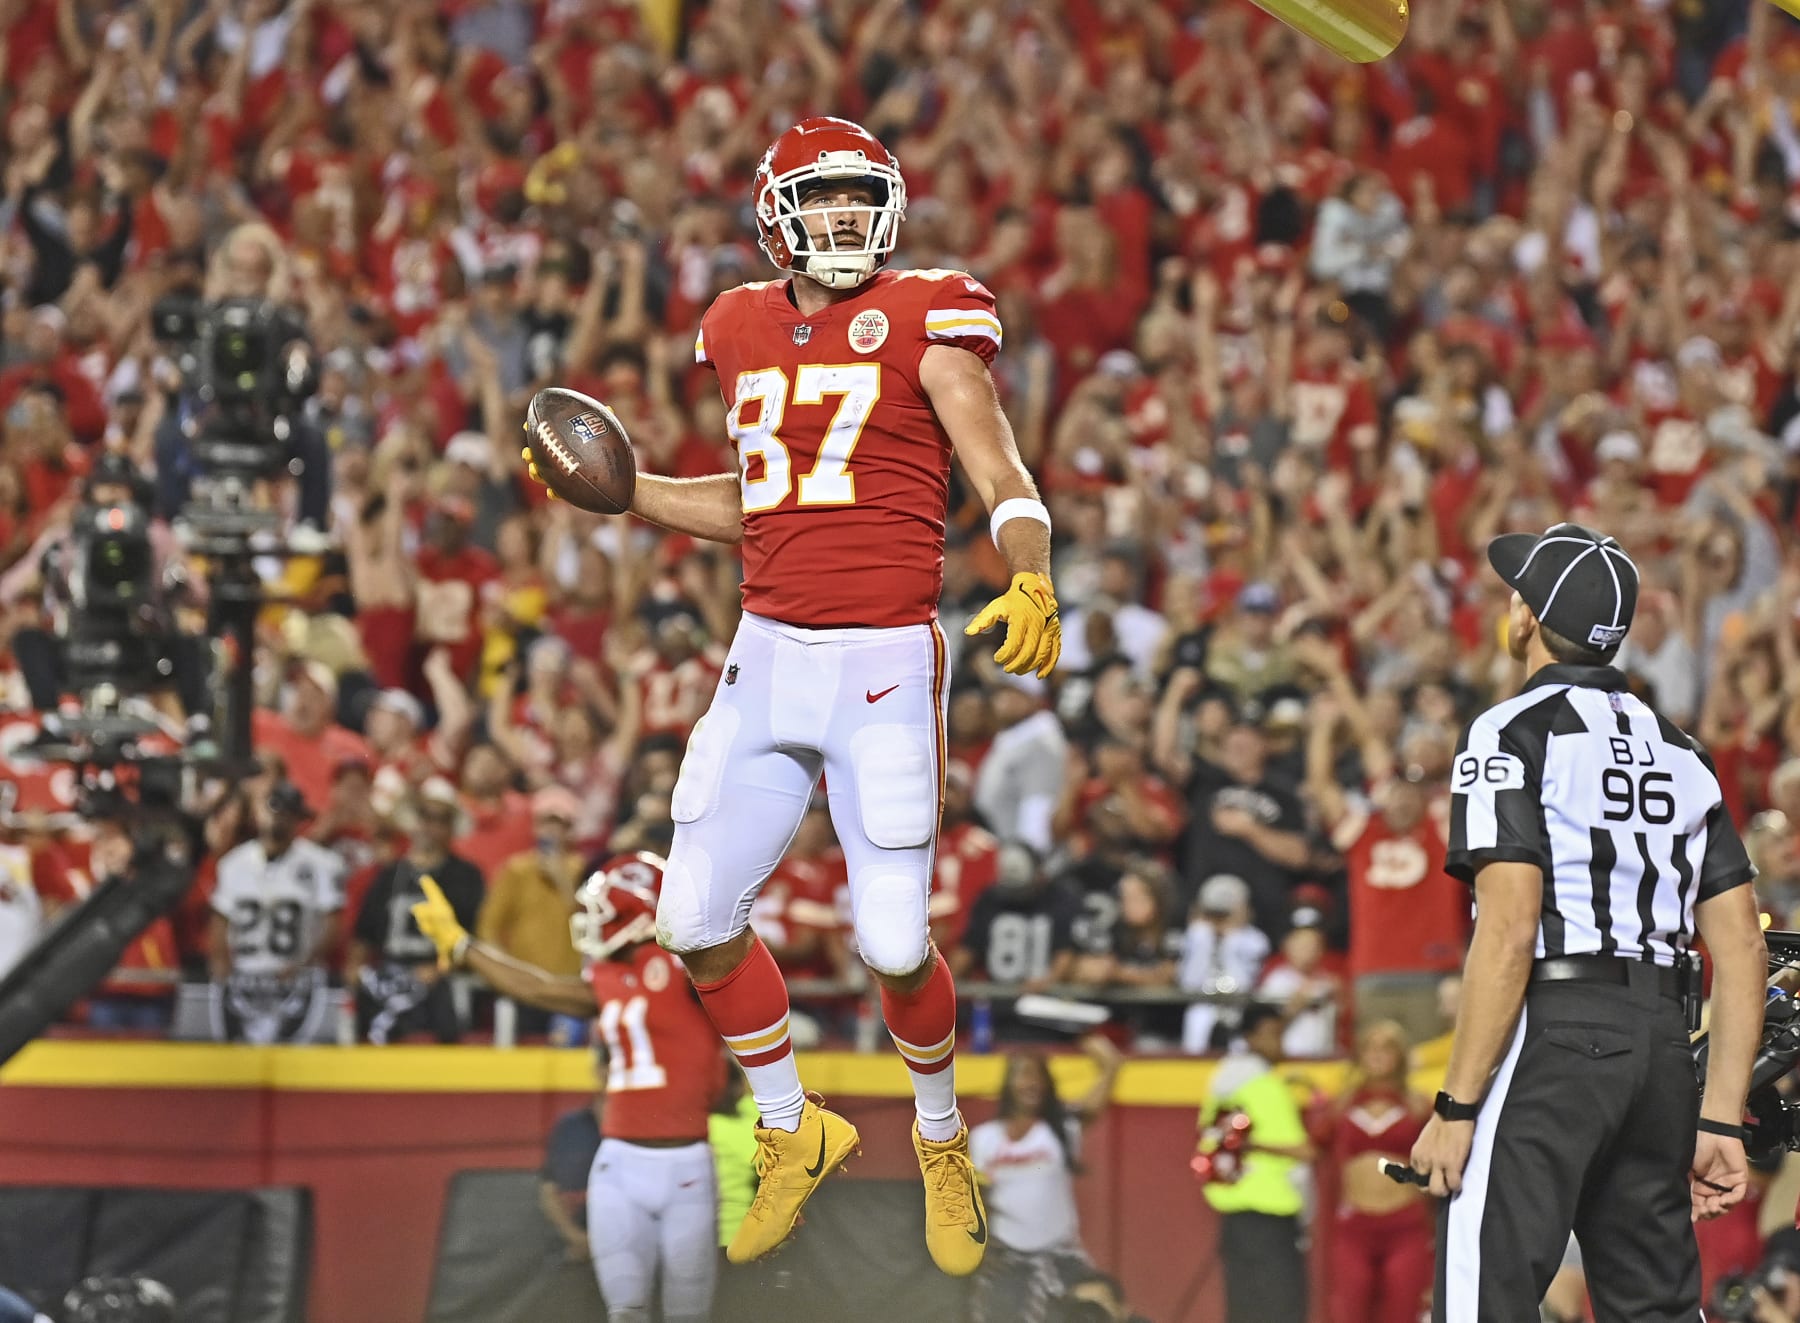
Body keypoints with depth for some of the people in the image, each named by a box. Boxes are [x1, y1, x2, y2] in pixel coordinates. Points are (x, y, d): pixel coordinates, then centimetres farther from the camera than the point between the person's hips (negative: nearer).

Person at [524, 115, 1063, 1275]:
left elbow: (1005, 482, -10)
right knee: (698, 919, 4)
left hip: (885, 662, -5)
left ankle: (942, 1138, 23)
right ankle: (794, 1133, 26)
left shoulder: (925, 321, -4)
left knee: (895, 947, -6)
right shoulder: (749, 332, 12)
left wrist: (1031, 580, -29)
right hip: (768, 657, 5)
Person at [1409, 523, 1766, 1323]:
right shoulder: (1679, 753, 17)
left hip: (1553, 1027, -7)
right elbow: (1742, 951, 12)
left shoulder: (1514, 733, -4)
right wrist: (1719, 1120, 12)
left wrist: (1456, 1109, -14)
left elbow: (1508, 935, -14)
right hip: (1662, 1043, 7)